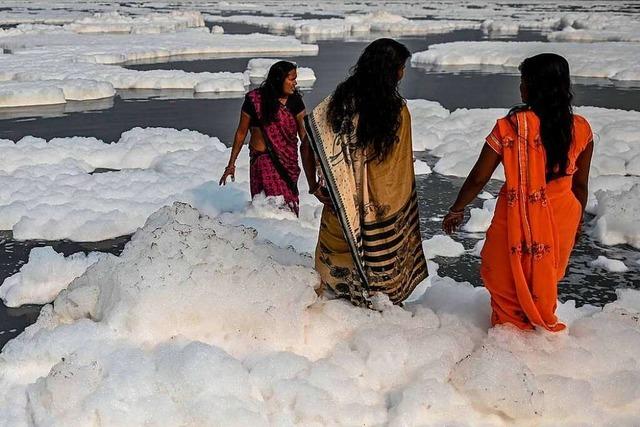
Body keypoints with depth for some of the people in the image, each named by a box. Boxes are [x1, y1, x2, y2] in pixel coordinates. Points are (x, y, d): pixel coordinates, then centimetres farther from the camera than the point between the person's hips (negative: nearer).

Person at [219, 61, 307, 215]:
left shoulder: (295, 101, -1)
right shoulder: (254, 100, -9)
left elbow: (304, 135, -1)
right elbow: (241, 133, 0)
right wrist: (231, 164, 4)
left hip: (289, 161, 3)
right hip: (262, 159, -3)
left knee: (289, 205, 6)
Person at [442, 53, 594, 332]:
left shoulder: (510, 127, -20)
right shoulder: (581, 129, -9)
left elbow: (478, 178, -11)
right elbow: (580, 185, 1)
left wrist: (456, 210, 5)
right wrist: (576, 222, 17)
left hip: (518, 218, -3)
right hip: (561, 219, 4)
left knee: (505, 277, 21)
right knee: (545, 277, 26)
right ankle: (544, 326, 45)